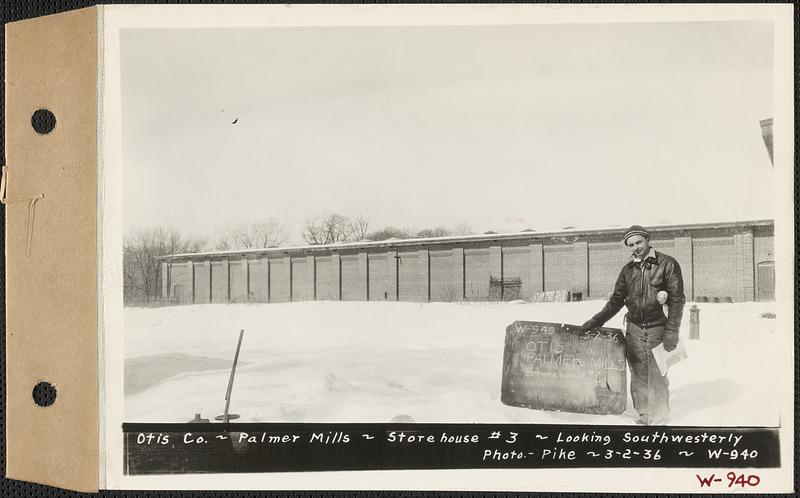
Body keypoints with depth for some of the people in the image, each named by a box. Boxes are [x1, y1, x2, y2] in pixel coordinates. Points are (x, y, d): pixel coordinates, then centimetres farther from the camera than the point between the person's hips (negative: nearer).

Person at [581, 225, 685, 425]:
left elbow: (677, 299, -7)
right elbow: (616, 301, 13)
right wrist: (596, 321, 3)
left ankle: (659, 419, 13)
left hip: (658, 329, -4)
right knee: (638, 376, 7)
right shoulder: (628, 269, 9)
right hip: (634, 329, 4)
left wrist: (671, 331, -13)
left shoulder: (667, 264, -4)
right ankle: (644, 416, 20)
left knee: (657, 377, 0)